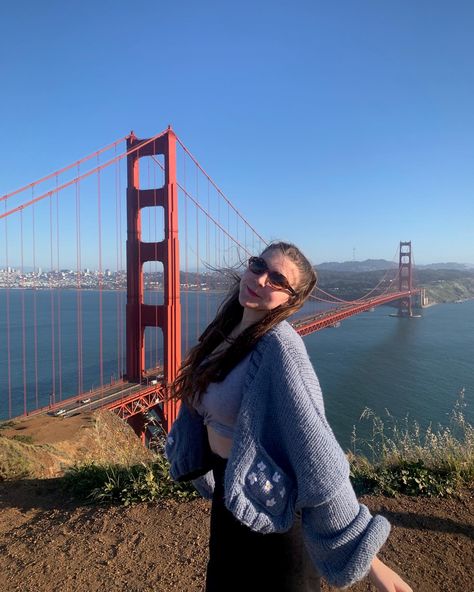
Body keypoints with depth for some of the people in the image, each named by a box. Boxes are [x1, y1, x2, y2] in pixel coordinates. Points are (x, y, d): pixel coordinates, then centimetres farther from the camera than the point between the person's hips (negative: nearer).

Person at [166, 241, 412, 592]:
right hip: (229, 496, 7)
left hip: (268, 505, -7)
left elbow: (316, 455, -32)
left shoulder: (279, 347, -29)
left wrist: (368, 560, -27)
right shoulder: (229, 328, -4)